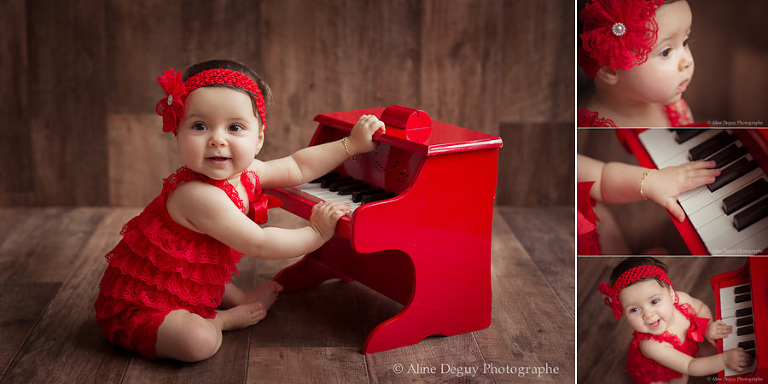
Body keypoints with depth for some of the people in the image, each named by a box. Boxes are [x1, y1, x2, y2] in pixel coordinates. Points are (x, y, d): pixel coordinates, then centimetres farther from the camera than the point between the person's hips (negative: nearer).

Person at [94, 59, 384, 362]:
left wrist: (351, 144, 13)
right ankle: (221, 320, -2)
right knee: (199, 341, -28)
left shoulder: (244, 173, -5)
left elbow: (297, 167, 11)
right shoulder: (201, 196, -34)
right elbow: (259, 245, -28)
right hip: (136, 307, -9)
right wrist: (316, 233, -18)